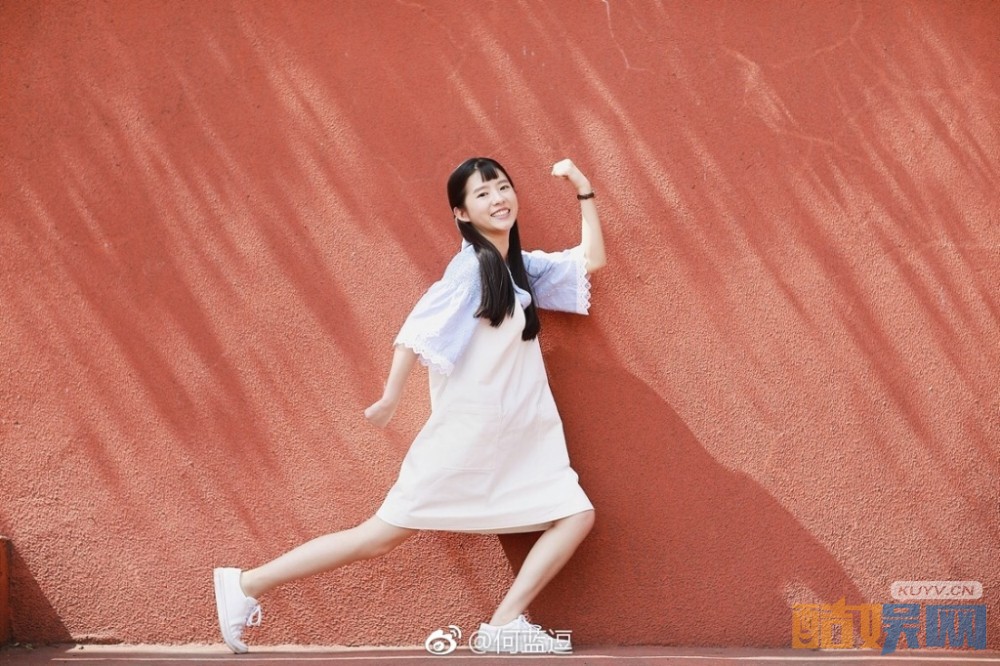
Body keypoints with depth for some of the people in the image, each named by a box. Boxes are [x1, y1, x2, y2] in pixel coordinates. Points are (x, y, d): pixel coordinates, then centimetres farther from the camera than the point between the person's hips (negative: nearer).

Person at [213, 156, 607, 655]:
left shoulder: (521, 266, 13)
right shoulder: (471, 266, -9)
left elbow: (590, 261, 21)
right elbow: (419, 330, -16)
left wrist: (584, 192, 16)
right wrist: (391, 397, -22)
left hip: (517, 437, 8)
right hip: (466, 431, -8)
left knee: (575, 516, -7)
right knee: (382, 535, -8)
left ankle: (503, 626, -9)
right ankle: (247, 585, -3)